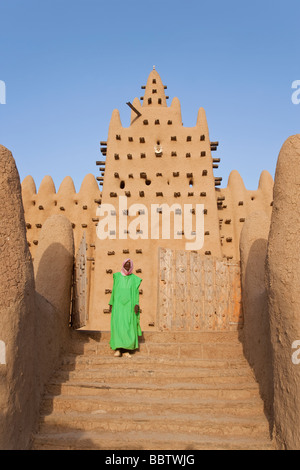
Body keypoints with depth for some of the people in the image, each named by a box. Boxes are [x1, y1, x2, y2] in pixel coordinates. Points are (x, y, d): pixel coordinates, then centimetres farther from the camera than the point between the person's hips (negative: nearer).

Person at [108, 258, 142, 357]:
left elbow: (136, 292, 5)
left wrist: (136, 304, -8)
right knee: (118, 325, -12)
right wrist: (111, 303, 6)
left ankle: (126, 349, 1)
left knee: (129, 326, -4)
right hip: (118, 304, 0)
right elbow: (114, 290, 12)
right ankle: (118, 349, -13)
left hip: (129, 305, 1)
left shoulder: (135, 279, 9)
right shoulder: (117, 276, 10)